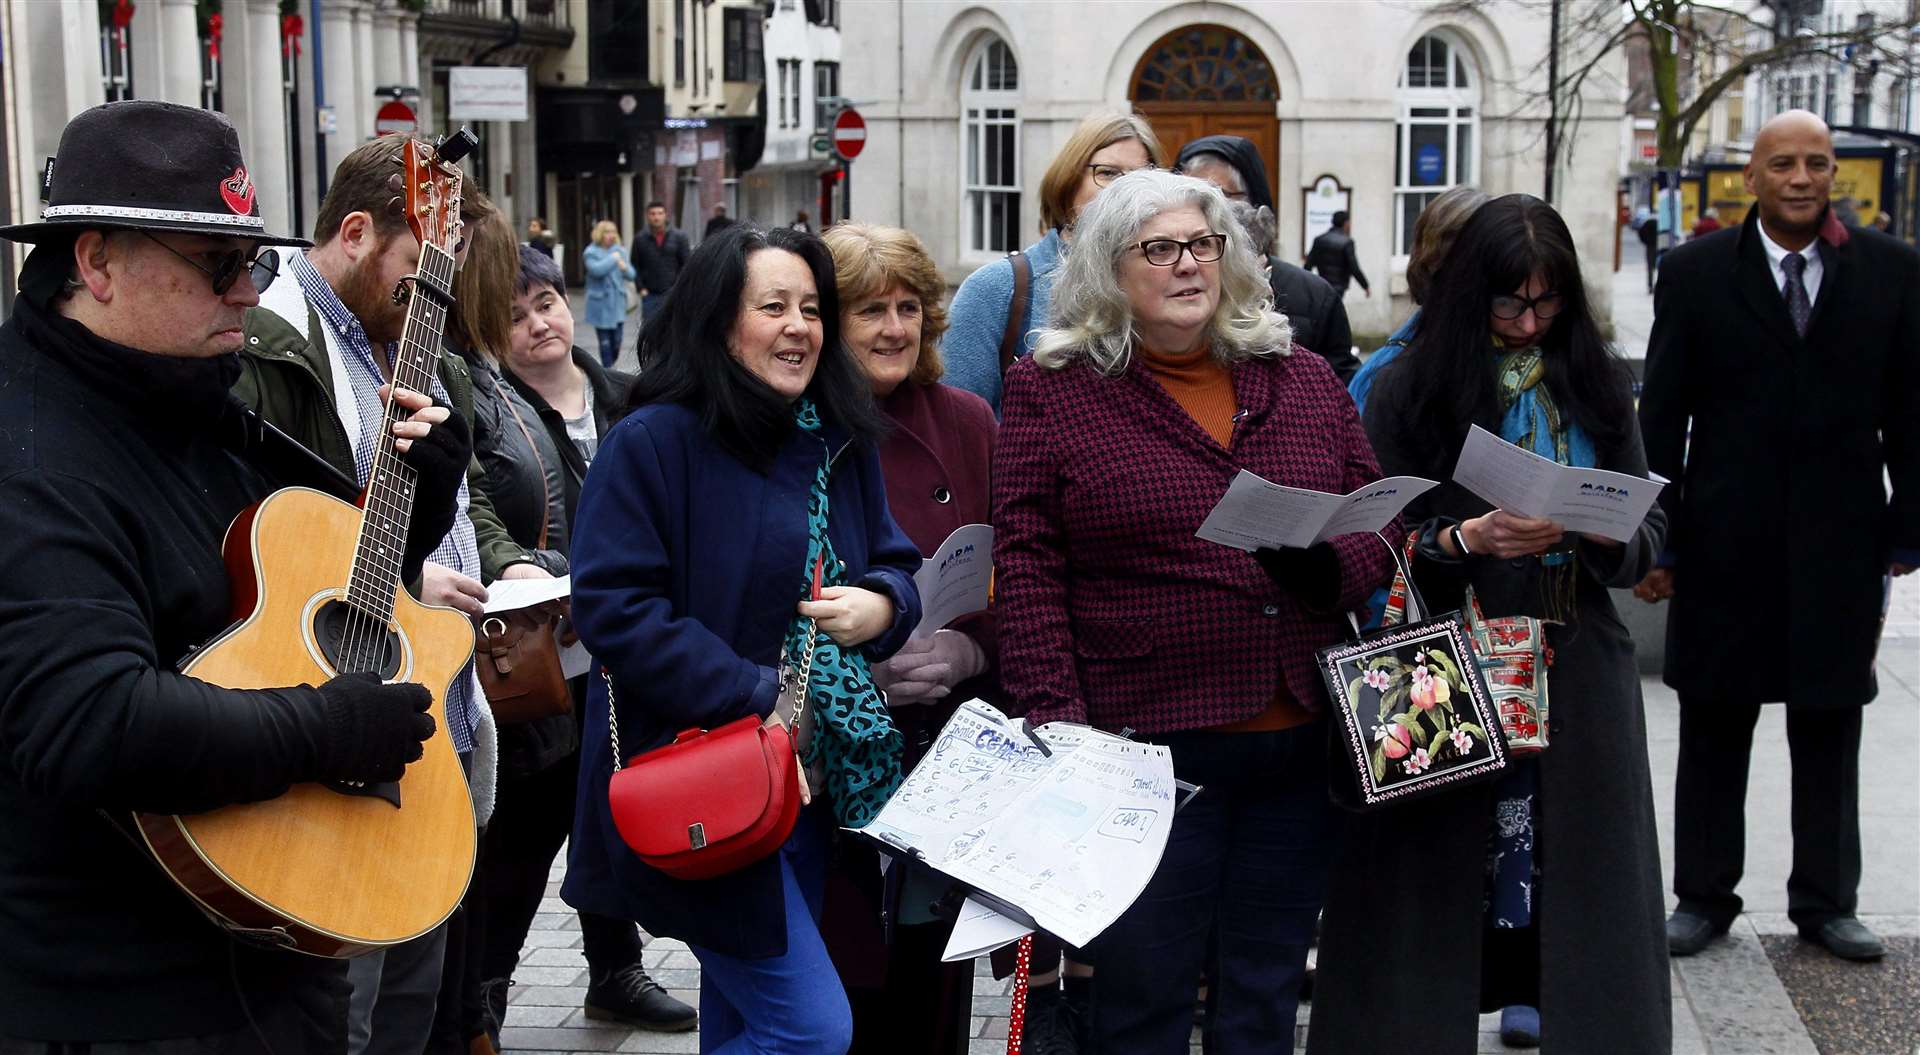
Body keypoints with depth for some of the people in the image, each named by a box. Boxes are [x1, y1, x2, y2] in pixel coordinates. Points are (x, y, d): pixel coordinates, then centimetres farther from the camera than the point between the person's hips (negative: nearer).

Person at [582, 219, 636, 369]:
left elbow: (632, 275, 9)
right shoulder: (592, 252, -4)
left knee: (617, 338, 2)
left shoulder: (620, 251, 9)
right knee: (605, 340, -2)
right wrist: (613, 259, -13)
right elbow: (596, 270, -23)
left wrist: (625, 268, -13)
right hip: (600, 303, -4)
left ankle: (610, 365, 22)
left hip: (617, 302, 4)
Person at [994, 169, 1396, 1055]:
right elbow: (1028, 571, -6)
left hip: (1299, 748, 4)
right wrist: (1060, 726, -14)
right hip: (1147, 748, -4)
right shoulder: (1051, 391, 0)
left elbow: (1379, 520, 14)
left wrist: (1331, 565, -10)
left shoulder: (1306, 382, 12)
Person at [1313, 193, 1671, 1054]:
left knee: (1570, 860, 3)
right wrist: (1466, 540, -19)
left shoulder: (1596, 380, 9)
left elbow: (1649, 530, 9)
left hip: (1577, 669, 3)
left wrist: (1601, 534, -13)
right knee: (1437, 874, -2)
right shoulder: (1409, 387, 0)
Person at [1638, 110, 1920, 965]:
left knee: (1830, 732, 10)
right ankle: (1703, 896, 21)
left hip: (1840, 544, 1)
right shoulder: (1697, 273, -1)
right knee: (1713, 729, 9)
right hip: (1725, 542, -1)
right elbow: (1662, 416, 0)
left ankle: (1825, 900, 23)